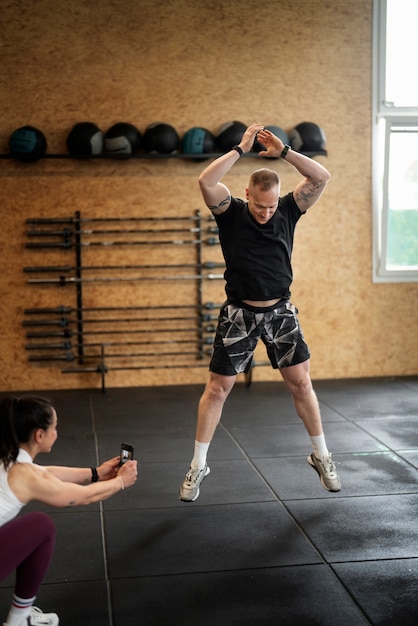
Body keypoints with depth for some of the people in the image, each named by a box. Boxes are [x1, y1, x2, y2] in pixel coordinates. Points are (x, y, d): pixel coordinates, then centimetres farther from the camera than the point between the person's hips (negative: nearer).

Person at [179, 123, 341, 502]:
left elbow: (322, 177, -11)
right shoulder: (231, 213, -7)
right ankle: (198, 466, 12)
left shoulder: (287, 212, -1)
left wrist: (283, 151, -16)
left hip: (281, 311, 2)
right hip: (239, 314, -2)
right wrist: (241, 149, -22)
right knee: (218, 387, 1)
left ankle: (321, 456, 23)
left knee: (300, 382, 6)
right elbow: (206, 182, -25)